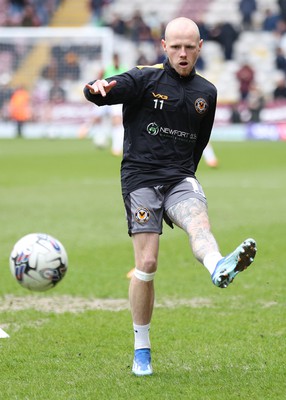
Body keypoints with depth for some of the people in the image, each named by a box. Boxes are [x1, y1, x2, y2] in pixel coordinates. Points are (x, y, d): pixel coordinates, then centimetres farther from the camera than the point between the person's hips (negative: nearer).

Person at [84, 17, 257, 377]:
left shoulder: (206, 93, 13)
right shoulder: (145, 80, -1)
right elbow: (109, 92, -19)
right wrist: (97, 89, -42)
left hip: (180, 177, 2)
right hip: (140, 177, -2)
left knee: (199, 221, -32)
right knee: (146, 264, -8)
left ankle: (220, 268, -67)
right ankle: (141, 351, 7)